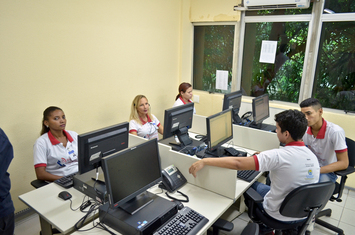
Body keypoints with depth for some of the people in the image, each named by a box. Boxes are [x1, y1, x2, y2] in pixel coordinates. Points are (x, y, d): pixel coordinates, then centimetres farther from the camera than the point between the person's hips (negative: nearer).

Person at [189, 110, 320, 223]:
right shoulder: (313, 156, -9)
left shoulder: (279, 156, -33)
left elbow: (237, 163, -38)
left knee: (252, 185, 18)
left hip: (279, 215, -6)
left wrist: (204, 161, -31)